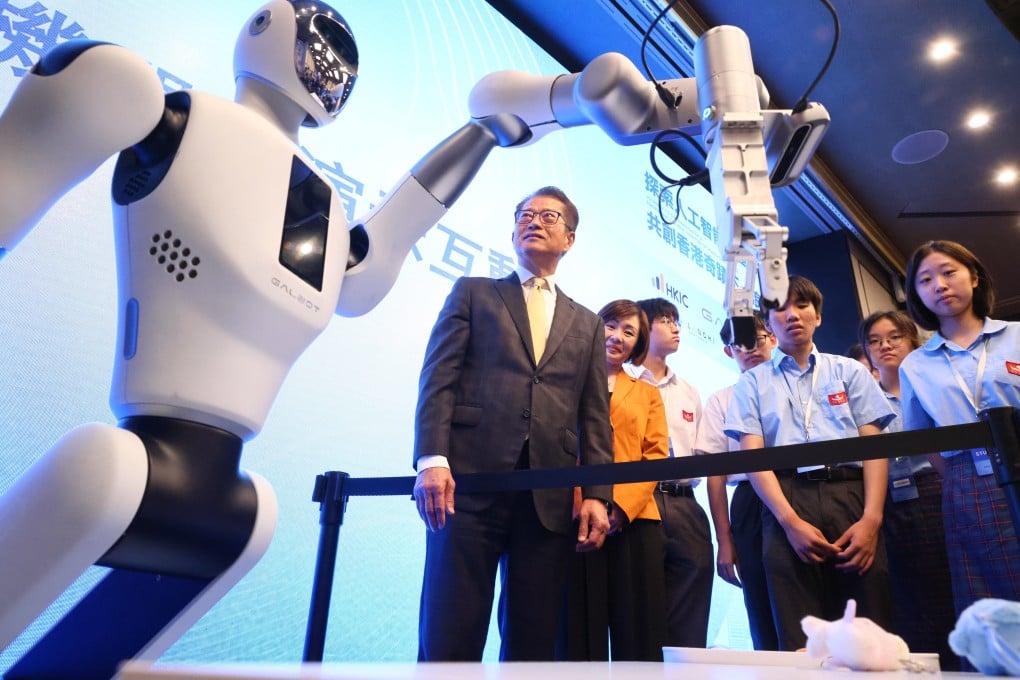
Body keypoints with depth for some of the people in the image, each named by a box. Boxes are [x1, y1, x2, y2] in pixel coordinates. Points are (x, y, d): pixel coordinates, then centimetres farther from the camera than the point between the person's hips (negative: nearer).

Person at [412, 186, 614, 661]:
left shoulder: (587, 325, 22)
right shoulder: (472, 293, 16)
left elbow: (594, 418, 14)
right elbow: (438, 380, 3)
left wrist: (596, 495, 2)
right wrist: (432, 459, -11)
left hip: (552, 496, 3)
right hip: (471, 480, -2)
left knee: (533, 641, 6)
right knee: (450, 634, -3)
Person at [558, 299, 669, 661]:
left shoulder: (647, 394, 20)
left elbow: (656, 455, 7)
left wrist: (621, 507, -10)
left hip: (634, 520, 2)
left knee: (637, 633, 2)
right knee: (579, 632, 2)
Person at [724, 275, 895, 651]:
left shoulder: (849, 371, 16)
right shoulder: (752, 382, 13)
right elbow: (753, 455, 2)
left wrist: (871, 518, -7)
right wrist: (790, 521, -12)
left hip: (850, 495, 1)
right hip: (787, 500, -1)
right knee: (799, 637, -1)